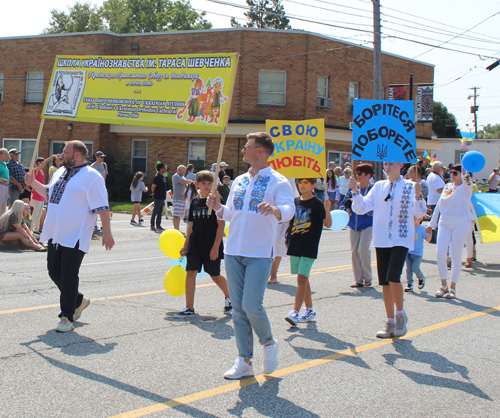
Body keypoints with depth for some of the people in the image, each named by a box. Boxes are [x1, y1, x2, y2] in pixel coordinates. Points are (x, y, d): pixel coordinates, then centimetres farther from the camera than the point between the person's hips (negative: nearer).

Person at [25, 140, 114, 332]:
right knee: (54, 272, 14)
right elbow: (49, 193, 33)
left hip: (75, 237, -8)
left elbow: (101, 207, -13)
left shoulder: (91, 177, -10)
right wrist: (33, 183, 21)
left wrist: (106, 232, -15)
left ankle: (67, 318, 1)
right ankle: (78, 301, 34)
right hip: (55, 235, 8)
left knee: (69, 277, -7)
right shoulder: (59, 173, 15)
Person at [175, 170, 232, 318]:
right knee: (190, 272, -5)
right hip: (195, 245, 4)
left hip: (211, 247, -4)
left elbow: (221, 225, -11)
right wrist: (185, 245, 16)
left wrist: (216, 247, -16)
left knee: (215, 275, 8)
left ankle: (228, 297, 36)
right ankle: (189, 308, 1)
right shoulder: (195, 201, 8)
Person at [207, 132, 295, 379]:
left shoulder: (278, 182, -4)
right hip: (233, 252, 6)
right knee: (238, 308, 6)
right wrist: (218, 208, -1)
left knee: (251, 305, -13)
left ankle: (269, 343, 15)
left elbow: (288, 211, -20)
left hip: (259, 254, -6)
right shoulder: (239, 181, 15)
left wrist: (273, 209, -41)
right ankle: (244, 361, 14)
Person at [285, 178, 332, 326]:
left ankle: (295, 313, -19)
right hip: (295, 246, 6)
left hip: (309, 247, -6)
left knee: (302, 278, -14)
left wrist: (327, 210, -24)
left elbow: (328, 224, -8)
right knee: (303, 280, 13)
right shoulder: (295, 202, 9)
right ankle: (310, 310, 25)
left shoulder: (317, 203, -5)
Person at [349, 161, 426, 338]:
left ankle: (400, 314, 5)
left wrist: (418, 196, -28)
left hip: (400, 239, -4)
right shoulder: (379, 186, 9)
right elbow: (361, 208, 6)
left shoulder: (409, 187, -2)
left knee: (393, 277, -19)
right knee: (385, 282, 7)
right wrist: (355, 191, -8)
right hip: (381, 239, 5)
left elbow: (420, 213, -12)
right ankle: (391, 322, 19)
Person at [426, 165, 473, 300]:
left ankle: (452, 288, 13)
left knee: (456, 256, 1)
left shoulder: (465, 187, -3)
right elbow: (439, 205, 19)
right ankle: (443, 285, 12)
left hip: (461, 225, -5)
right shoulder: (447, 186, 13)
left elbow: (466, 180, -30)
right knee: (440, 254, -4)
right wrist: (432, 223, 19)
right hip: (445, 224, 5)